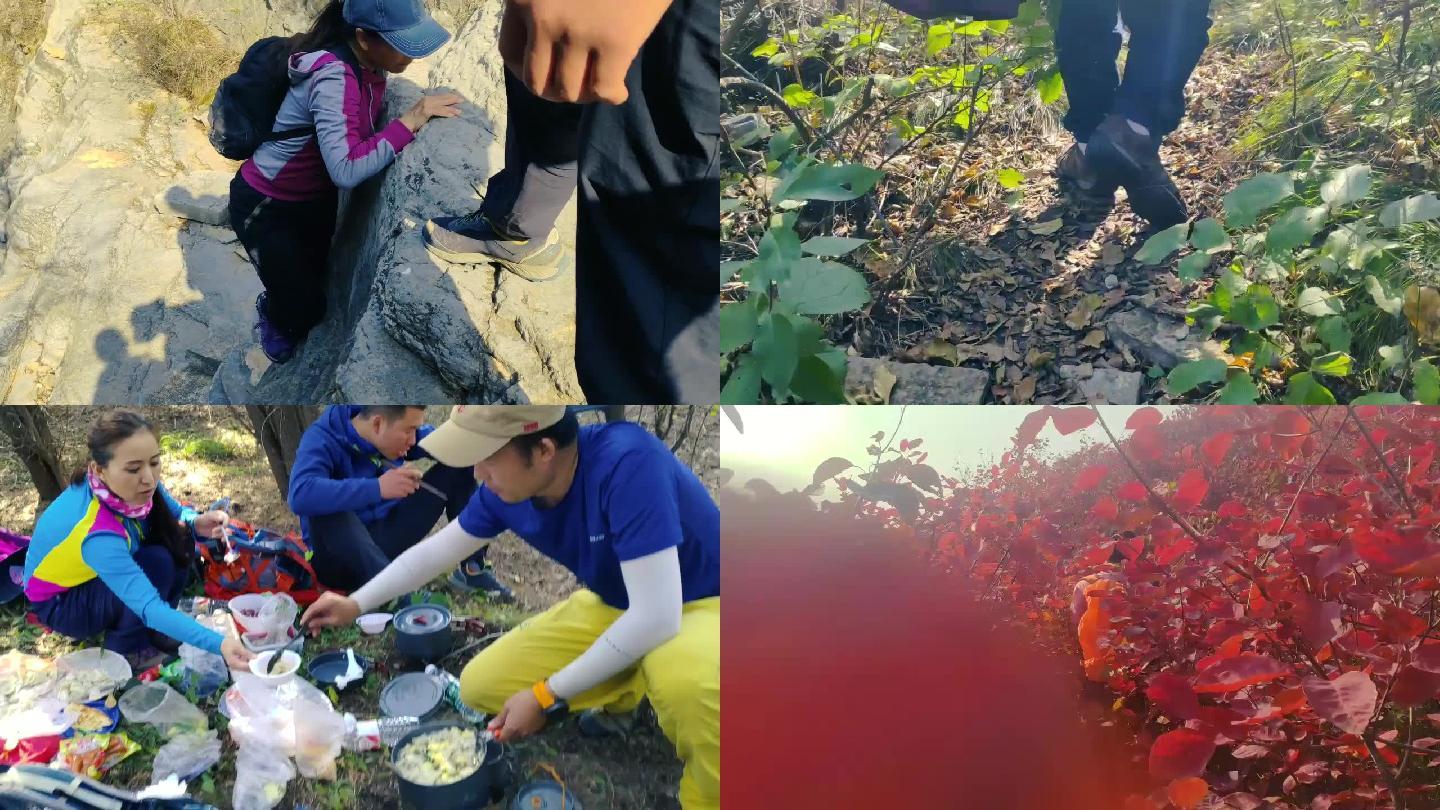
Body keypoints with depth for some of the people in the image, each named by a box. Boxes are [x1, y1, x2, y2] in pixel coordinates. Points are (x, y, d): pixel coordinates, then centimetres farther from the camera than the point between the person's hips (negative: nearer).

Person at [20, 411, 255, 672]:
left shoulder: (131, 486, -21)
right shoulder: (98, 535, -41)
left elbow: (176, 513, -3)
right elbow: (149, 606, -46)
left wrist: (197, 523, -28)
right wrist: (218, 643, -58)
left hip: (100, 576, 7)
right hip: (59, 603, -7)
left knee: (178, 538, -14)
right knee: (158, 562, -28)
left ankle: (152, 628, 4)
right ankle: (125, 647, -4)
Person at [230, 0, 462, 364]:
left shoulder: (368, 65, -10)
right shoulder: (332, 77, -35)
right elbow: (346, 171, -42)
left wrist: (421, 117, -17)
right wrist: (409, 122, -38)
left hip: (317, 197, 8)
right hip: (264, 206, -8)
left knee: (318, 278, 22)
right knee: (304, 309, -1)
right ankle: (272, 314, 32)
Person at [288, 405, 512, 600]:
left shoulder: (397, 432, -4)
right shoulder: (322, 439, -24)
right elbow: (301, 495, -42)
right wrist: (377, 488, -46)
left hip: (386, 539, 6)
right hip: (338, 556, -6)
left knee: (457, 469, -1)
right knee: (329, 512, -40)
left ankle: (473, 569, -4)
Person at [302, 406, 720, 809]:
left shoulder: (627, 462, -36)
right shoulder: (506, 488, -14)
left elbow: (655, 617, -36)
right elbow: (435, 551, 8)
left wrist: (547, 697, -27)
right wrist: (355, 604, 10)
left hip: (698, 605, -7)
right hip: (614, 607, 7)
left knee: (682, 682, -41)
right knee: (480, 686, 0)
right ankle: (640, 685, 13)